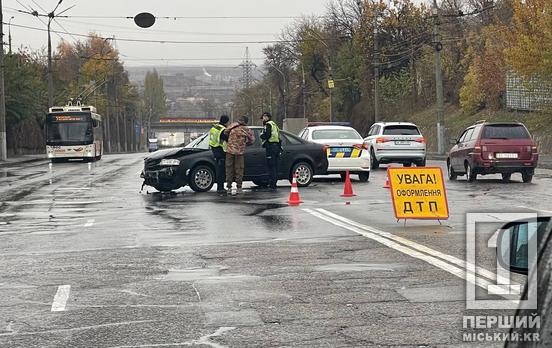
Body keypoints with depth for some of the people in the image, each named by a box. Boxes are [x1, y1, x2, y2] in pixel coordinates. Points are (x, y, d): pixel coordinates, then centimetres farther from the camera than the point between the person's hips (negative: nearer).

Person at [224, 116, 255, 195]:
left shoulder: (232, 126, 6)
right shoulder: (246, 130, 0)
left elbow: (225, 132, 9)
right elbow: (252, 140, 5)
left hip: (229, 150, 2)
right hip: (239, 151, -2)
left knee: (229, 169, 8)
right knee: (239, 169, 5)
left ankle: (229, 187, 9)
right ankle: (239, 188, 4)